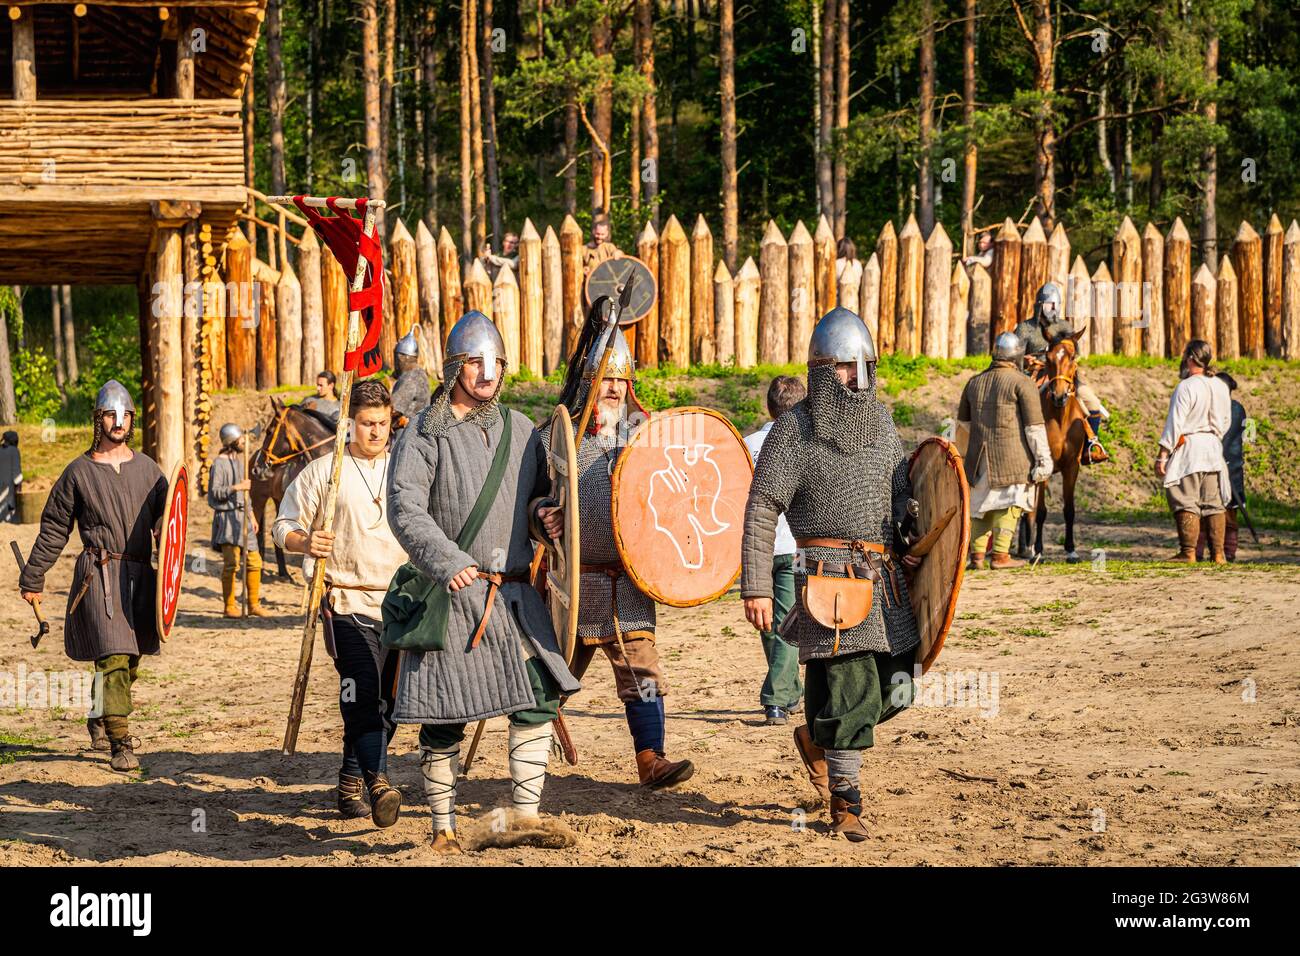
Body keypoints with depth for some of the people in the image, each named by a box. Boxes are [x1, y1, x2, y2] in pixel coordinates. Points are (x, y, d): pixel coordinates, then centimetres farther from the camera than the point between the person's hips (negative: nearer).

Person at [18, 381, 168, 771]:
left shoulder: (147, 469, 11)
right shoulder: (79, 472, 3)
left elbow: (166, 522, 15)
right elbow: (53, 530, 8)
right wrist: (32, 579, 9)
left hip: (140, 575, 4)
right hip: (99, 573, -4)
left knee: (130, 657, 13)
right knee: (113, 656, -14)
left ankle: (100, 720, 38)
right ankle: (120, 743, -14)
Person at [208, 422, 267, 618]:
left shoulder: (239, 460, 16)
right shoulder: (219, 464, -10)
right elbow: (214, 492, -16)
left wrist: (251, 515, 20)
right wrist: (237, 487, -22)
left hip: (242, 516, 8)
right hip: (227, 516, -8)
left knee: (254, 561, 7)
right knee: (231, 563, -8)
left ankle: (254, 604, 14)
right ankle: (229, 606, -1)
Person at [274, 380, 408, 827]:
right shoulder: (323, 471, 1)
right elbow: (283, 525, 4)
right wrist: (304, 542, -18)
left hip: (400, 603, 4)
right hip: (348, 602, -4)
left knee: (388, 700, 8)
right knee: (362, 693, -19)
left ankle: (351, 781, 24)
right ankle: (378, 782, -28)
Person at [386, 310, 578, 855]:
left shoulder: (520, 431, 13)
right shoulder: (423, 435, -3)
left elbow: (538, 495, 23)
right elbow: (405, 510, -13)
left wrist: (543, 514, -2)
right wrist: (447, 562, -26)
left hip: (516, 594, 4)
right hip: (449, 595, -4)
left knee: (539, 698, -6)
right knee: (442, 718, 0)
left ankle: (525, 817, 2)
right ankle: (443, 827, 14)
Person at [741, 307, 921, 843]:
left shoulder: (879, 421, 13)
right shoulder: (794, 429, -5)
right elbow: (761, 512, -6)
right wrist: (755, 588, -10)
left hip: (884, 575, 6)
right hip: (829, 573, -6)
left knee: (894, 690, 8)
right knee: (852, 688, -11)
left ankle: (816, 739, 34)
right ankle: (845, 803, 0)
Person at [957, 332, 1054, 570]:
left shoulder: (975, 382, 12)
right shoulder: (1022, 384, -7)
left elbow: (963, 421, 24)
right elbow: (1034, 426, -10)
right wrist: (1044, 459, -5)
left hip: (980, 454, 5)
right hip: (1012, 457, -5)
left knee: (981, 502, 14)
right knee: (1008, 503, 3)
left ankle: (976, 554, 11)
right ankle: (1000, 555, 0)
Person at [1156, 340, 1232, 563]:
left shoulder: (1186, 387, -14)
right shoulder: (1221, 387, 8)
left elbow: (1175, 423, -16)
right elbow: (1226, 422, 16)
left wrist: (1162, 455, -13)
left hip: (1189, 447, -7)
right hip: (1214, 448, 7)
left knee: (1186, 502, -3)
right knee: (1214, 503, 10)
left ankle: (1188, 553, -6)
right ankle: (1218, 553, 10)